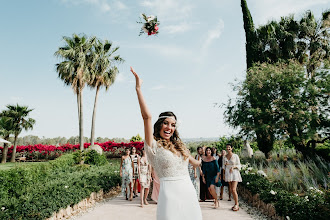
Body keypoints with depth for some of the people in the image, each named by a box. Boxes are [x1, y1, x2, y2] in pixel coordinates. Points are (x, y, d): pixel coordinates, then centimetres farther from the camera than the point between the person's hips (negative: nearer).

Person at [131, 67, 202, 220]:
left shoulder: (178, 145, 12)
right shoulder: (154, 145, -5)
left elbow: (191, 160, 32)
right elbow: (147, 116, -16)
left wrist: (200, 164, 50)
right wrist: (138, 89, -19)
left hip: (189, 192, 6)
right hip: (170, 193, -6)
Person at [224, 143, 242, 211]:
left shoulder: (235, 156, -3)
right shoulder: (225, 157, 9)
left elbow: (239, 165, -1)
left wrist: (233, 167, -17)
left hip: (234, 173, -5)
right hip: (228, 174, 5)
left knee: (234, 190, -13)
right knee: (231, 190, 6)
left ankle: (236, 205, -2)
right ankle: (236, 204, 17)